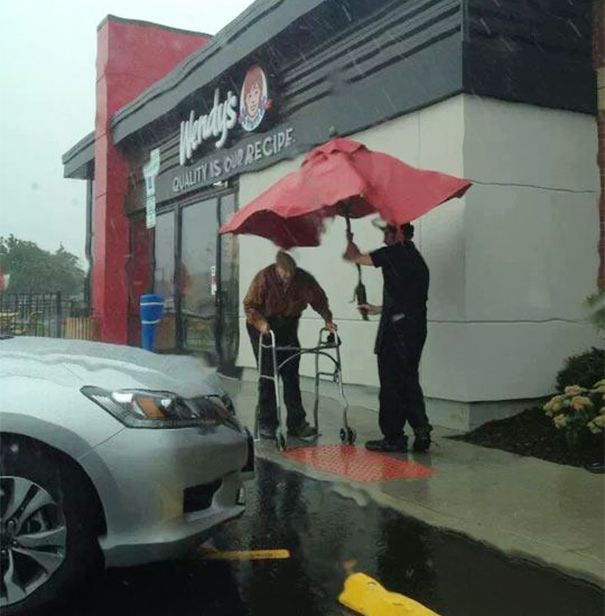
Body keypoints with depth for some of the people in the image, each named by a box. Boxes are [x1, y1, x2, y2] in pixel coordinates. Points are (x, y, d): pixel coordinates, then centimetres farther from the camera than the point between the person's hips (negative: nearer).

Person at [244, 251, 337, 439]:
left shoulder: (304, 279, -12)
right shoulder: (264, 277, -19)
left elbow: (319, 299, 1)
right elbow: (249, 305, -16)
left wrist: (327, 319, -12)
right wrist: (261, 323, -30)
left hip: (288, 328, 3)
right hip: (263, 329, -3)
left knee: (291, 376, 3)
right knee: (268, 375, -4)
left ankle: (297, 422, 8)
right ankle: (267, 423, 5)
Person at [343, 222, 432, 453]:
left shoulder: (395, 253, -6)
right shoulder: (418, 260, 19)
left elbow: (354, 257, -1)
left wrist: (350, 241, 20)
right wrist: (379, 309, 37)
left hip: (396, 328, -8)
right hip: (416, 328, 8)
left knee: (391, 384, -1)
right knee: (409, 381, 15)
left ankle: (393, 438, 4)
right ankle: (421, 431, 10)